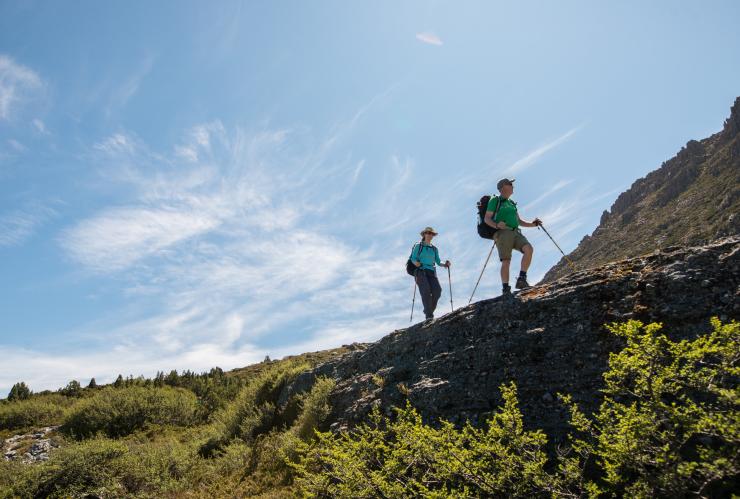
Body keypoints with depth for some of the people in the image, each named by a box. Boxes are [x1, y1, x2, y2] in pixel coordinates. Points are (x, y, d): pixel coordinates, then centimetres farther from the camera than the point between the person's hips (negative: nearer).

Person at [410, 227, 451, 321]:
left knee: (437, 290, -19)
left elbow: (438, 262, 19)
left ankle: (429, 311, -2)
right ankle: (428, 315, -27)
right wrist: (416, 263, -20)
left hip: (431, 272, 4)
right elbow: (413, 258, 2)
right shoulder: (418, 246, 11)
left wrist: (445, 264, -1)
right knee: (426, 291, -24)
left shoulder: (434, 249, 23)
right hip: (421, 272, -4)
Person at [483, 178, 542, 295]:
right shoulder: (495, 200, 7)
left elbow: (519, 221, 27)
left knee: (529, 249, -20)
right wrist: (496, 225, -21)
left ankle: (521, 280, -18)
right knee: (506, 261, -13)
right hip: (503, 233, -6)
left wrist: (532, 224, 11)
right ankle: (506, 289, -7)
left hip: (515, 233, 6)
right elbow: (487, 219, -2)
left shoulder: (511, 203, 27)